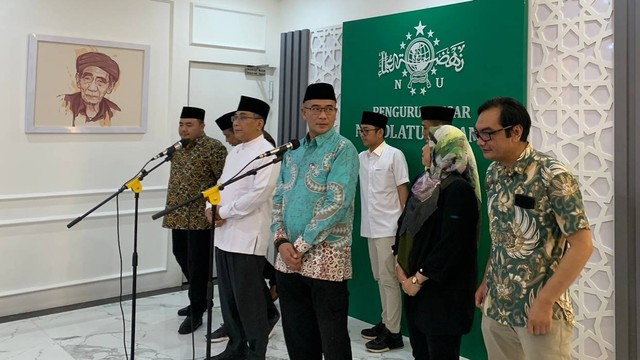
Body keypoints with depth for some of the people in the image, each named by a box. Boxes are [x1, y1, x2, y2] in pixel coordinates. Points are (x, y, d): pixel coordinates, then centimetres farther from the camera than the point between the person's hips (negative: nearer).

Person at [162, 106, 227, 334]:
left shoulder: (213, 148, -11)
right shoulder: (179, 149, 13)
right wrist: (171, 209, 19)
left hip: (200, 217, -8)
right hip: (178, 216, 8)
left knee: (197, 264, -1)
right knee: (182, 257, 17)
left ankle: (196, 313, 12)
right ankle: (200, 299, 35)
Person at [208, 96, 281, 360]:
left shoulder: (266, 153, -11)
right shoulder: (234, 152, 17)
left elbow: (259, 194, -20)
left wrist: (224, 212, -12)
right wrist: (213, 210, 1)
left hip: (247, 238, -8)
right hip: (224, 235, 8)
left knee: (248, 298, 0)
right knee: (228, 297, 14)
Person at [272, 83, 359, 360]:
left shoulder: (343, 150, -7)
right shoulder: (292, 153, 12)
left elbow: (336, 204, -17)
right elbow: (278, 200, 11)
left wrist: (300, 245, -15)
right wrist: (281, 241, -5)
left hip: (326, 257, -6)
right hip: (289, 257, 6)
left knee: (332, 338, 4)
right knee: (296, 335, 15)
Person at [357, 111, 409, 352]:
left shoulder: (395, 155, -7)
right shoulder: (361, 158, 10)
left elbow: (403, 190, -7)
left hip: (389, 227, -6)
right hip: (370, 227, 6)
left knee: (388, 279, -2)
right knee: (379, 278, 14)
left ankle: (393, 332, 6)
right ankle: (385, 323, 25)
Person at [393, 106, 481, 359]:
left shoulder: (458, 189, -17)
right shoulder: (424, 182, 10)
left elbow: (451, 244, -22)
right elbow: (404, 224, 11)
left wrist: (419, 278, -16)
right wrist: (400, 266, 0)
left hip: (442, 290, -8)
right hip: (413, 284, 8)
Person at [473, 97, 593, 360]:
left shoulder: (552, 176, -17)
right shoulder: (493, 173, 4)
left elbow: (582, 245, -17)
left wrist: (545, 302, -19)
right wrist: (486, 281, 12)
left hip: (540, 308, -6)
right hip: (495, 307, 6)